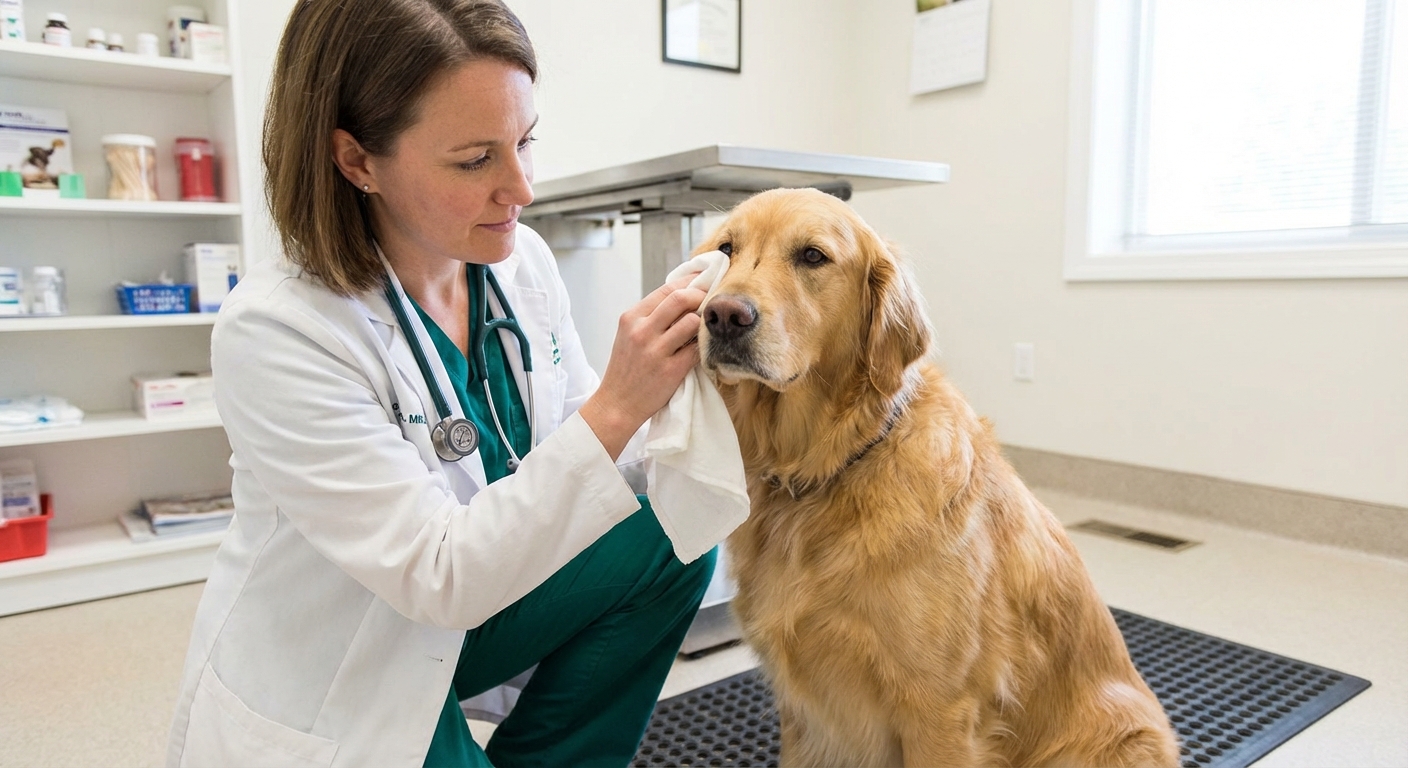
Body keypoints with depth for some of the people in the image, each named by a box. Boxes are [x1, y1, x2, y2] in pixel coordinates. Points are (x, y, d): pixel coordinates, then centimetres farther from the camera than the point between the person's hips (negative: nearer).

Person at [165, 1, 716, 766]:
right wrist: (616, 406, -38)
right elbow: (438, 577, -30)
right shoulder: (274, 329, -28)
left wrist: (677, 385, -21)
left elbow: (576, 440, -1)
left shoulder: (521, 259, -10)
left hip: (473, 596, 6)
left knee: (668, 541, -8)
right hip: (316, 701, -5)